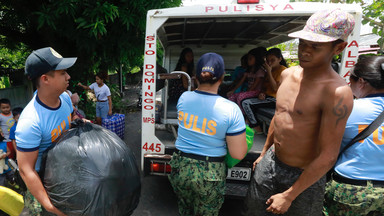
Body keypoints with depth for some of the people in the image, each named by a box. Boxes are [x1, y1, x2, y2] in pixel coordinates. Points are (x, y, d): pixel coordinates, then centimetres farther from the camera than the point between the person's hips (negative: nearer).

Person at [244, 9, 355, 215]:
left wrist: (289, 196, -16)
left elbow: (328, 156, -22)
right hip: (270, 161, 6)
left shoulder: (337, 93, -23)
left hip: (303, 177, -6)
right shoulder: (288, 74, -2)